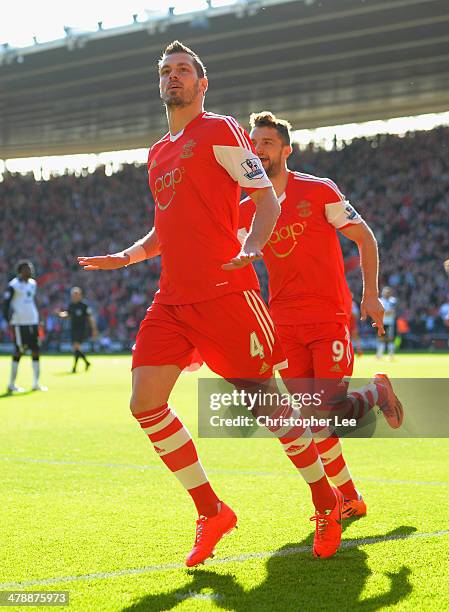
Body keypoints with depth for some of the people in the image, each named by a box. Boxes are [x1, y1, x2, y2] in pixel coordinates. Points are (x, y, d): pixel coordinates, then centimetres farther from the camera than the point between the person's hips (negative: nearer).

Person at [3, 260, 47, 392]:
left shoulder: (32, 283, 13)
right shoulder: (14, 285, -9)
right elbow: (6, 304, -8)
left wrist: (37, 320, 20)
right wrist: (9, 322, -14)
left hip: (32, 322, 7)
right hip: (19, 323, -7)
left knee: (36, 350, 6)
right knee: (19, 351, -4)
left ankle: (36, 383, 13)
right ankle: (11, 384, 5)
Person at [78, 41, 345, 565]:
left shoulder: (220, 131, 0)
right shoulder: (157, 154, 22)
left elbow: (266, 197, -5)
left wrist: (251, 248, -23)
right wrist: (127, 257, 17)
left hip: (224, 291, -7)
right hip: (172, 299, 7)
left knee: (265, 399, -2)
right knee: (145, 403, -5)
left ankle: (326, 502, 17)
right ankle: (211, 513, 7)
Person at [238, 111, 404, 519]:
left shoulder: (319, 191, -2)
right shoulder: (246, 212, 8)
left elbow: (365, 239, 1)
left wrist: (370, 296, -8)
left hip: (330, 318, -4)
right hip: (285, 325, 4)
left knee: (332, 411, -13)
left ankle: (378, 390, 20)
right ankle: (350, 500, 13)